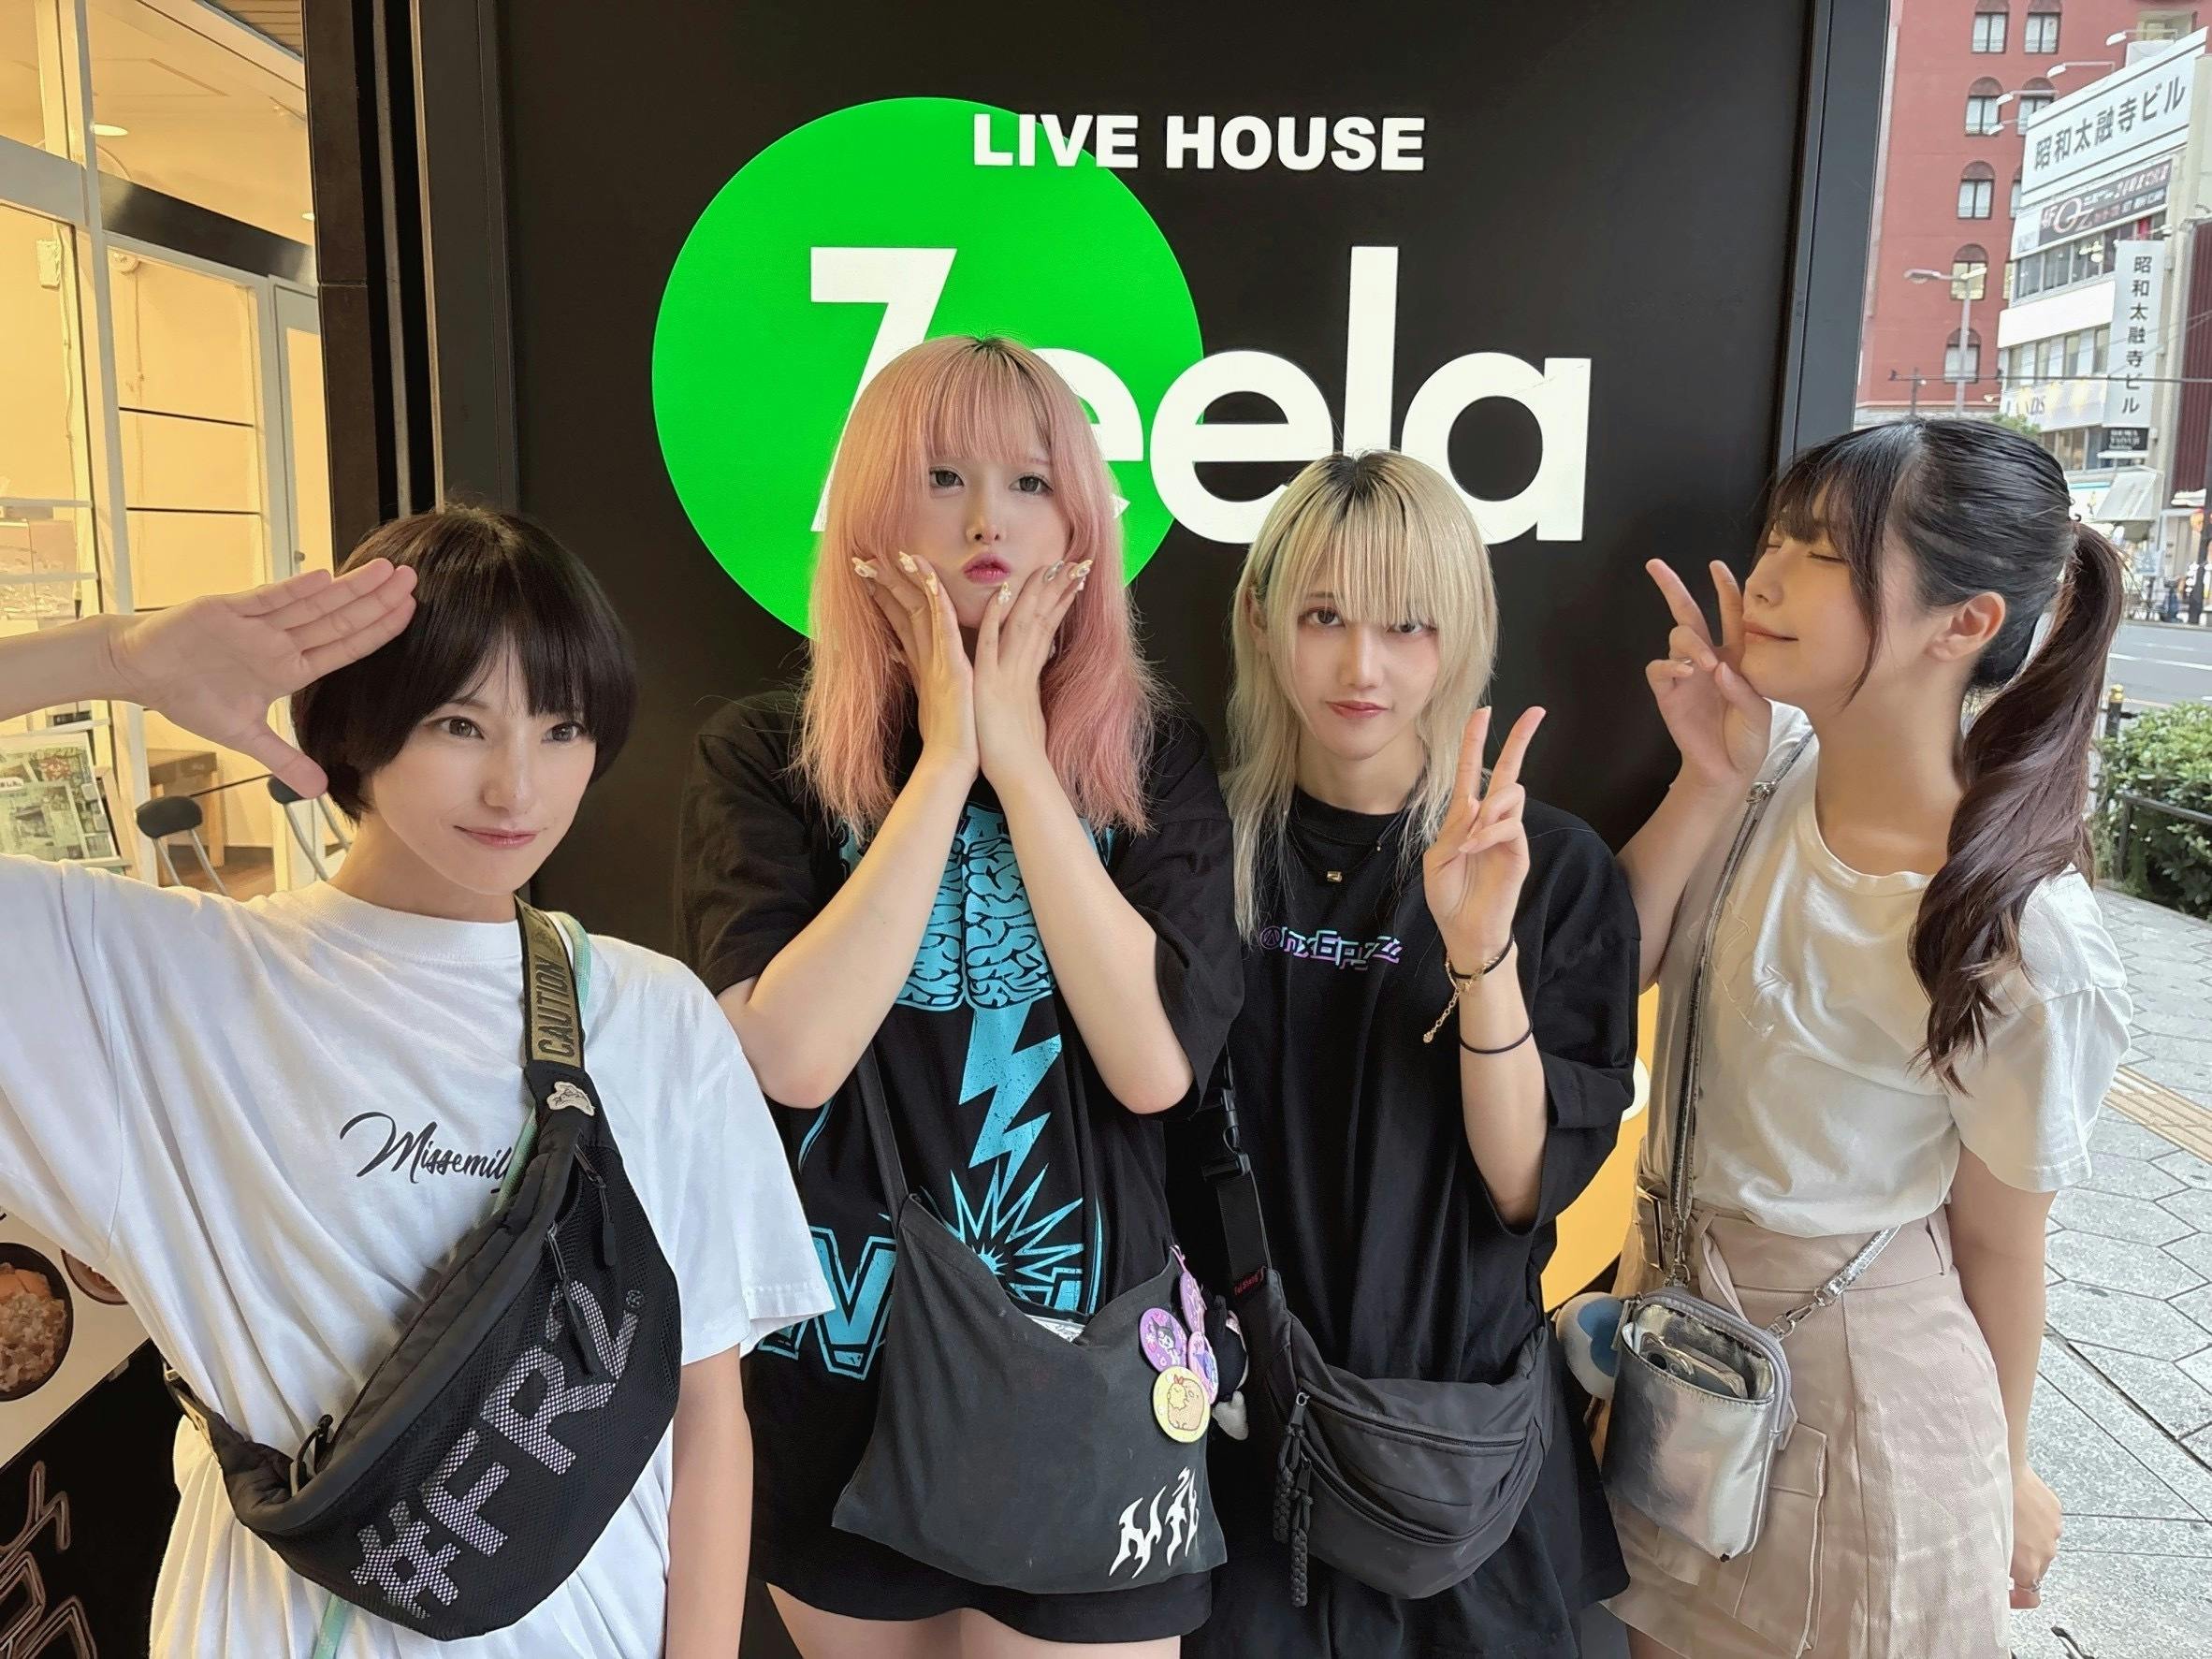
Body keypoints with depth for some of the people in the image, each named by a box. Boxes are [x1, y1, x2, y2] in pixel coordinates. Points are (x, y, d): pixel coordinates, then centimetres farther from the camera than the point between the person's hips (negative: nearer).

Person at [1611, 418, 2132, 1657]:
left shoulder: (2024, 949, -25)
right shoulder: (1773, 768, -11)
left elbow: (1998, 1243, -11)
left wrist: (2005, 1471, 4)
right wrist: (1709, 783, -20)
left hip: (1851, 1371, -5)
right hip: (1673, 1315, 5)